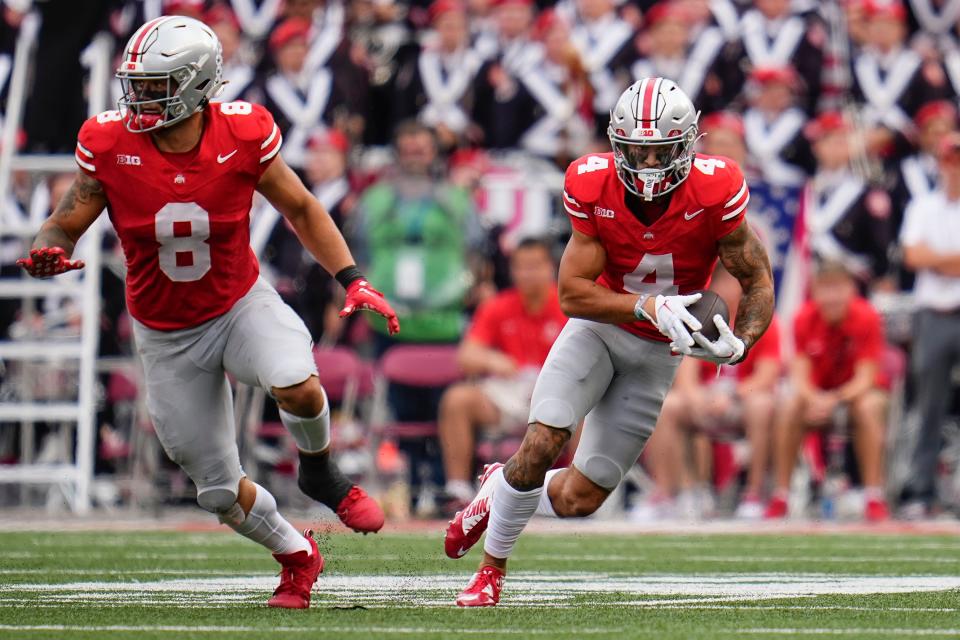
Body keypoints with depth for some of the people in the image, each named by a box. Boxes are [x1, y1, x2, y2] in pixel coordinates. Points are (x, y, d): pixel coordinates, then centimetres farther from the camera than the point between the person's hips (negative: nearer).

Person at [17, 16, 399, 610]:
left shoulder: (243, 133, -17)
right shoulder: (109, 144, -17)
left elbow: (300, 208, -1)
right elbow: (64, 226, -8)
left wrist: (353, 280, -8)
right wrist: (48, 253, -33)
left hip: (242, 302, -1)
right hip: (167, 334, 1)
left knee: (298, 387, -34)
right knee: (222, 493, 5)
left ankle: (319, 469, 1)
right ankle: (297, 556, 36)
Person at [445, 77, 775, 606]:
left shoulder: (714, 192, -24)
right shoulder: (594, 189, -21)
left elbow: (757, 282, -12)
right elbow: (572, 293, -20)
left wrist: (740, 345, -31)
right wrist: (648, 306, -35)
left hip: (658, 349, 0)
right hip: (600, 324, 0)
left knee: (578, 499, -1)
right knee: (542, 441, -22)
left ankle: (501, 490, 34)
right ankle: (492, 567, 3)